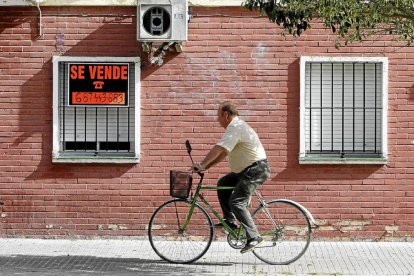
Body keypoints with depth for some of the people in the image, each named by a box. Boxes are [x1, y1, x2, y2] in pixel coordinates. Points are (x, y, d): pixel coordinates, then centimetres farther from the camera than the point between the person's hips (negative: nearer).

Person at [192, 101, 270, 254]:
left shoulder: (236, 128, -16)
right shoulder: (236, 126, 18)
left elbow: (219, 149, -25)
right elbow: (224, 152, 18)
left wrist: (202, 164, -23)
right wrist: (207, 166, 11)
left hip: (256, 169, -11)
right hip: (246, 170, 11)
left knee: (236, 203, -15)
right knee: (222, 184, 13)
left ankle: (254, 237, -17)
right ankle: (229, 220, 14)